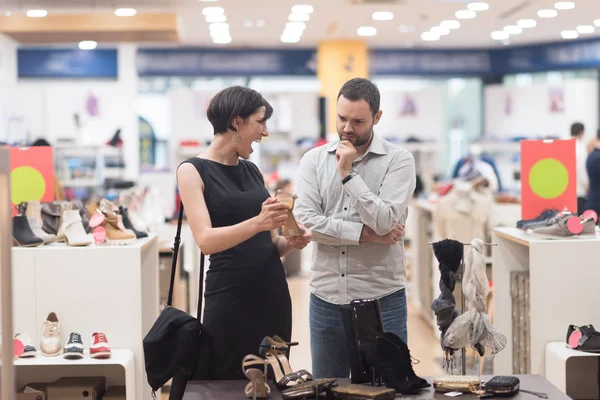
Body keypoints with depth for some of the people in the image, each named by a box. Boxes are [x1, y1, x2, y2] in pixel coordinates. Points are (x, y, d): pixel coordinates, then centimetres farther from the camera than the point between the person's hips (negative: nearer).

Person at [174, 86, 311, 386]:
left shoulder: (252, 170, 13)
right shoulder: (193, 171, -5)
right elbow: (205, 240, -18)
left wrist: (290, 242, -4)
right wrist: (257, 223, -32)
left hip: (273, 294, 6)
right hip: (229, 299, -6)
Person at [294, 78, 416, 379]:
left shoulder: (398, 160, -3)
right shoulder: (314, 160, 5)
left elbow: (385, 221, -15)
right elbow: (305, 219, -9)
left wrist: (348, 174, -15)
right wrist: (365, 234, -12)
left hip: (381, 298, -2)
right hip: (326, 297, 3)